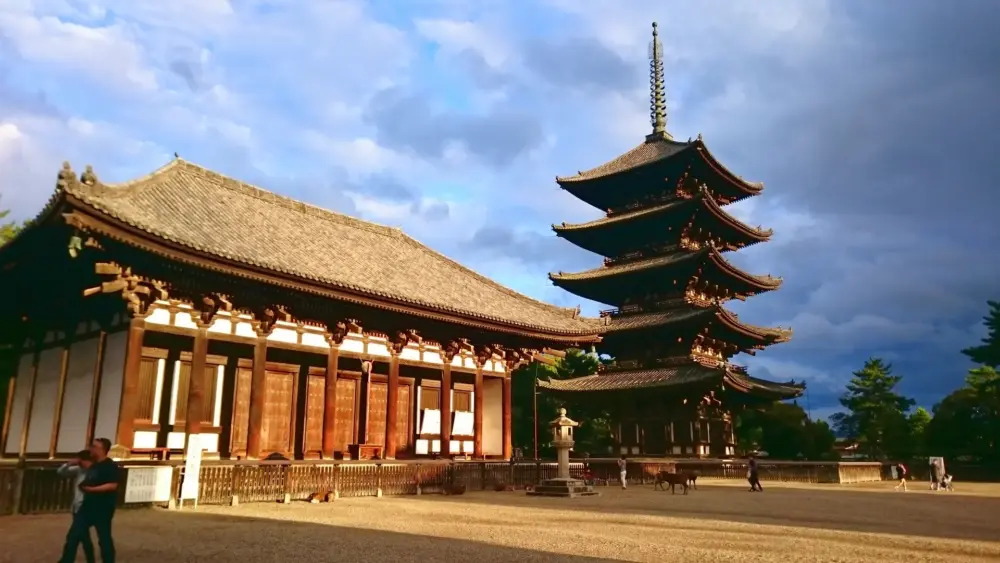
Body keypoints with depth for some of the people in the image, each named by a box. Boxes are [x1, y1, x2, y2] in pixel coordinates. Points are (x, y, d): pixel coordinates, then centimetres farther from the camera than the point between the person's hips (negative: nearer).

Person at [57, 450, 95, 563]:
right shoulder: (78, 470, 6)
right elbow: (60, 472, 9)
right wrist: (69, 464, -5)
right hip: (77, 509, 9)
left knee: (72, 538, -7)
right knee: (84, 538, 16)